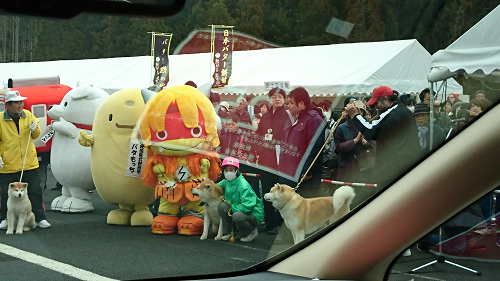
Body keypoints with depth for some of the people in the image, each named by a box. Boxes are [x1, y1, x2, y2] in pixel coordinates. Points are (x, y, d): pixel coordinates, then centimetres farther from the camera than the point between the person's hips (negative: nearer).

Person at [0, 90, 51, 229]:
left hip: (29, 164, 2)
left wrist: (35, 129, -7)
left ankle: (39, 218, 14)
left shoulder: (28, 115, 4)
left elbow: (35, 136, 15)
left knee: (35, 192, 5)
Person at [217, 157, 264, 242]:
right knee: (222, 206, -12)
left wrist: (232, 207, -20)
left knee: (237, 216, -36)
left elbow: (247, 207, -31)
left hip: (253, 214, -7)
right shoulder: (226, 181, 0)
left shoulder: (243, 185, -25)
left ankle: (252, 232, -6)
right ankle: (227, 233, 0)